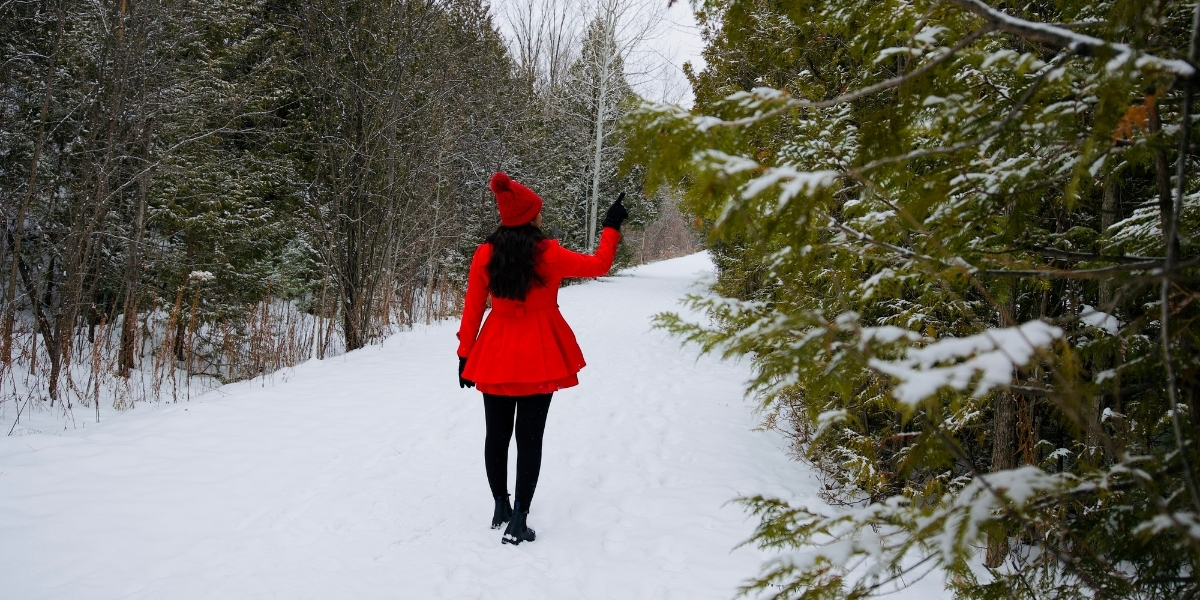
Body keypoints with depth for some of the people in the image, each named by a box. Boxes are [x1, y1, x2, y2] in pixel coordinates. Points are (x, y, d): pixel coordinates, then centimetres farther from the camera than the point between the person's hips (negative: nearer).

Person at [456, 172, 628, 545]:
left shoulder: (485, 254, -5)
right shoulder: (548, 254, -11)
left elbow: (472, 309, -1)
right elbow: (598, 265, 1)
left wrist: (465, 355, 7)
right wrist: (612, 227, 15)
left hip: (496, 354, 3)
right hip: (538, 355, -2)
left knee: (497, 434, 15)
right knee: (530, 437, 2)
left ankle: (501, 509, 27)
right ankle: (519, 520, 1)